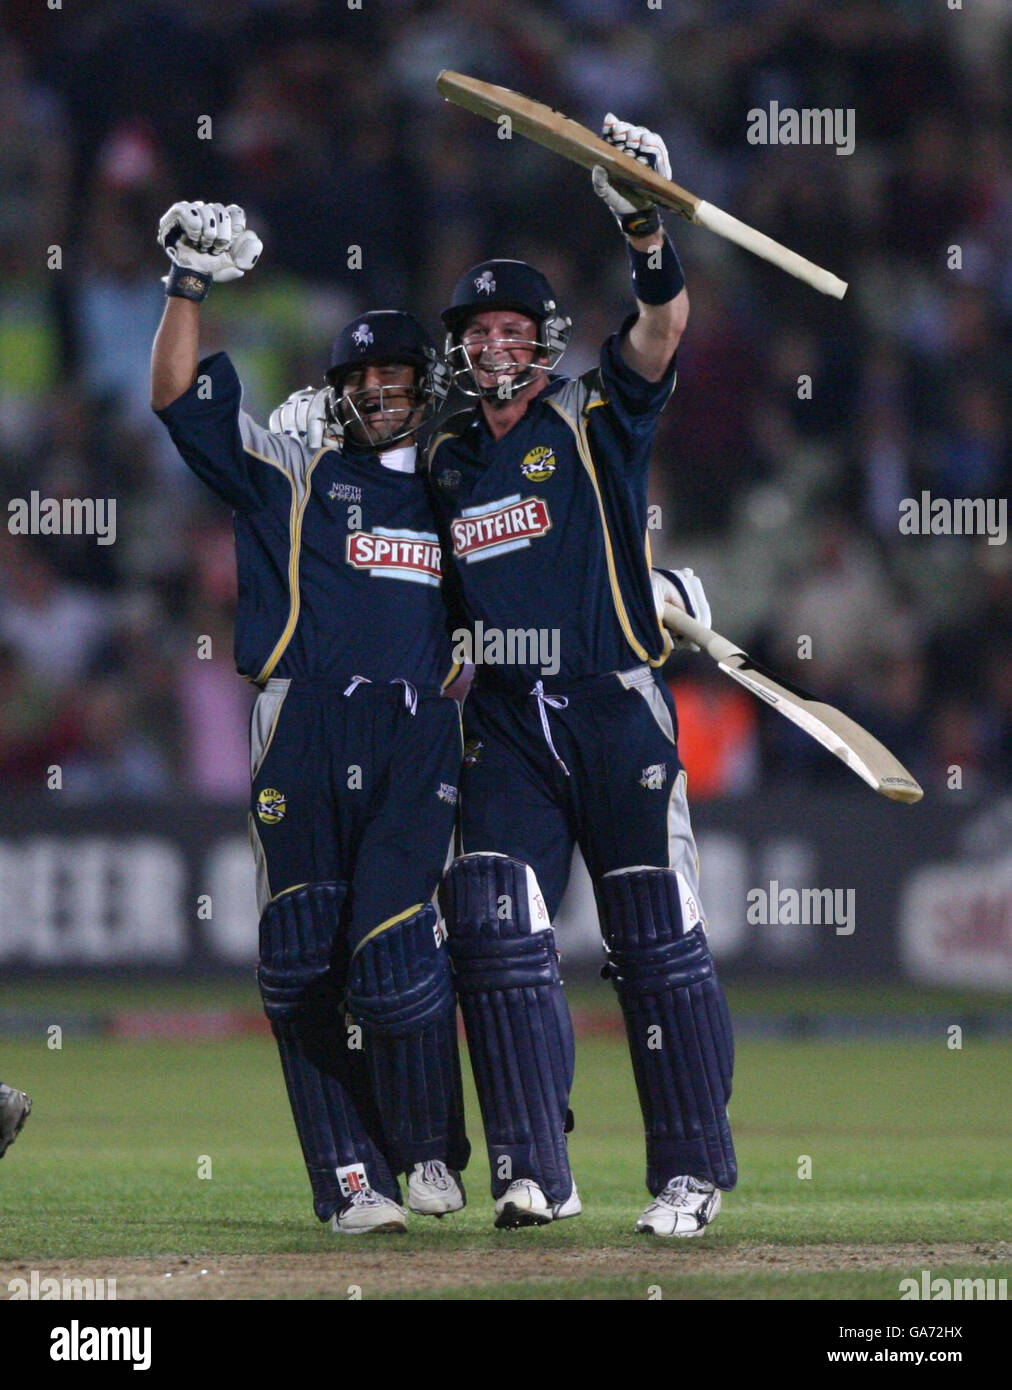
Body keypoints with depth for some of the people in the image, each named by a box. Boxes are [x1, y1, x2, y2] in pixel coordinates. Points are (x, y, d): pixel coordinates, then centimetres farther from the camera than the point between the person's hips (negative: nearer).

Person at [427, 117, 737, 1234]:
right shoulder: (447, 460, 15)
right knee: (495, 935, -8)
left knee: (657, 943, -3)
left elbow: (663, 326, -13)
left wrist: (644, 225, -27)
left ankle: (692, 1170, 4)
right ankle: (534, 1172, -6)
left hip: (616, 710, -4)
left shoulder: (596, 421, 3)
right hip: (504, 728, 4)